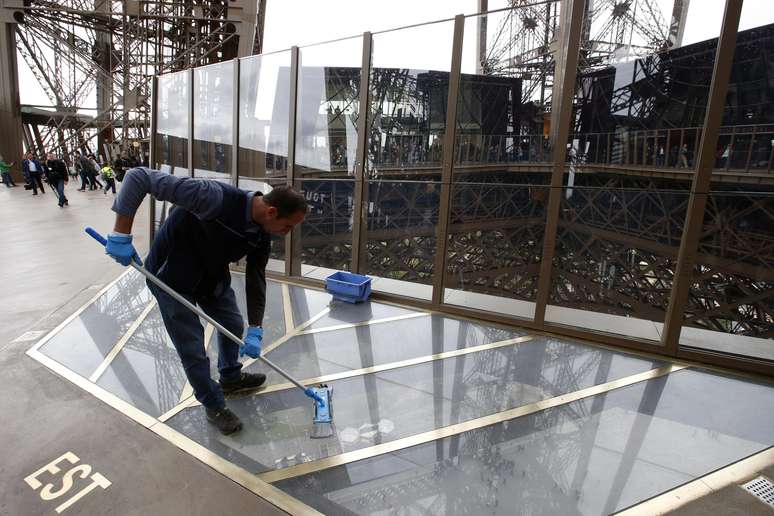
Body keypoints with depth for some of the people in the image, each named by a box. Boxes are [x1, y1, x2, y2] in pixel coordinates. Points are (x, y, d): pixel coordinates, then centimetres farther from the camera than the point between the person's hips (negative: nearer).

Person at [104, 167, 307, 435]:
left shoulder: (261, 234, -13)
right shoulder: (216, 197, -37)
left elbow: (256, 279, -4)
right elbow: (139, 177, -34)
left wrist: (255, 330, -8)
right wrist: (121, 235, -33)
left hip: (214, 275, 7)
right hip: (172, 276, -7)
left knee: (233, 325, 20)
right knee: (193, 350, 1)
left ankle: (231, 377, 48)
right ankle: (215, 407, 26)